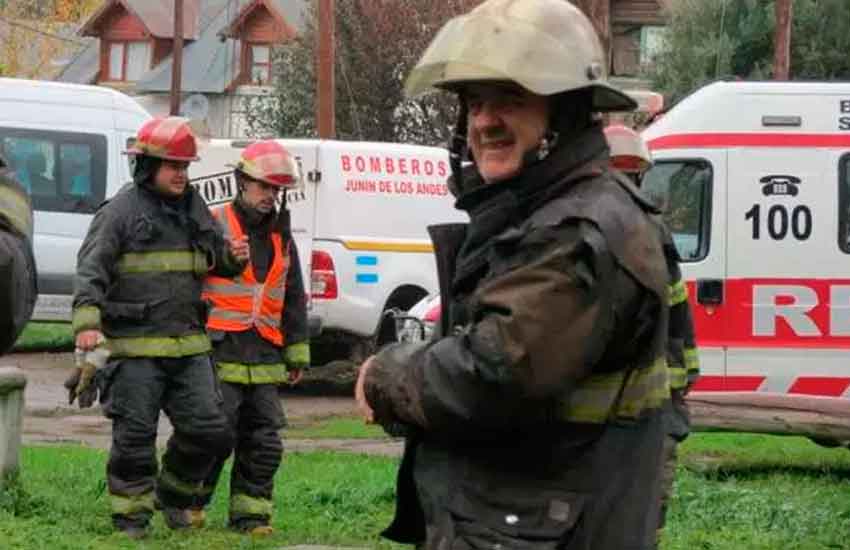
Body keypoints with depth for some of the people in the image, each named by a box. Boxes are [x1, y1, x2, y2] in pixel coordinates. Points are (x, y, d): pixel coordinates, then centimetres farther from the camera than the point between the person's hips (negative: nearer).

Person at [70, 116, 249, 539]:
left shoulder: (195, 209, 15)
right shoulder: (121, 211, -5)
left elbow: (213, 259, 29)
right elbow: (90, 270, -13)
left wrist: (232, 257, 3)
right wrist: (87, 322, -28)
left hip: (188, 345, 6)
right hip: (136, 347, -6)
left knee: (209, 432, 3)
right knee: (134, 436, -2)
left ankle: (174, 496, 25)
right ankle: (131, 516, 11)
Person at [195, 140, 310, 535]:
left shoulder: (281, 236, 17)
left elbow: (294, 299, 22)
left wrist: (297, 353, 18)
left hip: (264, 356, 6)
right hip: (220, 351, -6)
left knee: (263, 442, 5)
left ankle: (251, 513, 12)